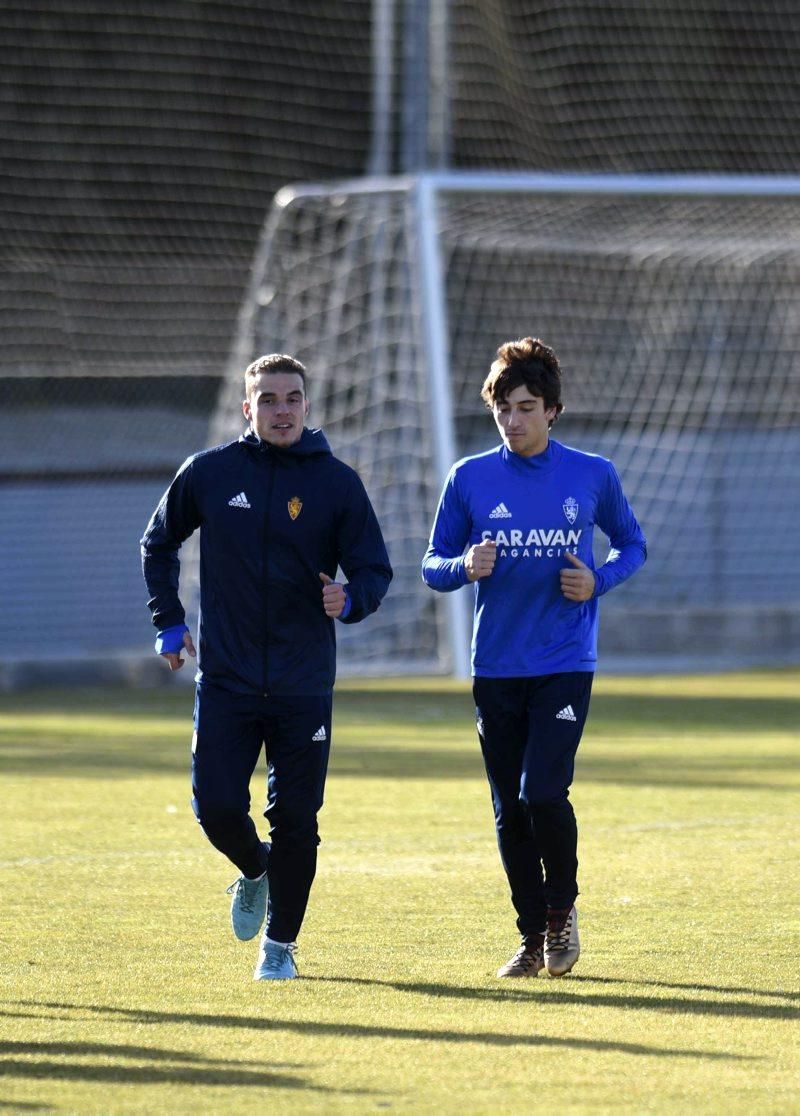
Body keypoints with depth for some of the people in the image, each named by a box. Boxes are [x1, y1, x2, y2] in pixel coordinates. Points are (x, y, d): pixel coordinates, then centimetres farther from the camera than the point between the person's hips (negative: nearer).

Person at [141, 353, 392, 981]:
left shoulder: (337, 482, -1)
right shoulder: (209, 473, 2)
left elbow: (375, 570, 1)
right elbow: (159, 544, 18)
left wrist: (350, 600, -21)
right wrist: (169, 621, 11)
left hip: (304, 686, -1)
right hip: (226, 680, 1)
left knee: (296, 820, -1)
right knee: (218, 809, -5)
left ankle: (282, 943, 15)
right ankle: (255, 870, 29)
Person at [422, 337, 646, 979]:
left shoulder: (593, 476, 1)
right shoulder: (470, 479, 2)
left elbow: (633, 545, 14)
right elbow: (433, 564, 8)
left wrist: (599, 581, -6)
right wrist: (466, 567, -15)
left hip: (565, 665, -2)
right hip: (496, 666, 2)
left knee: (544, 793, -17)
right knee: (510, 812, 5)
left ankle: (562, 910, 7)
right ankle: (533, 940, 19)